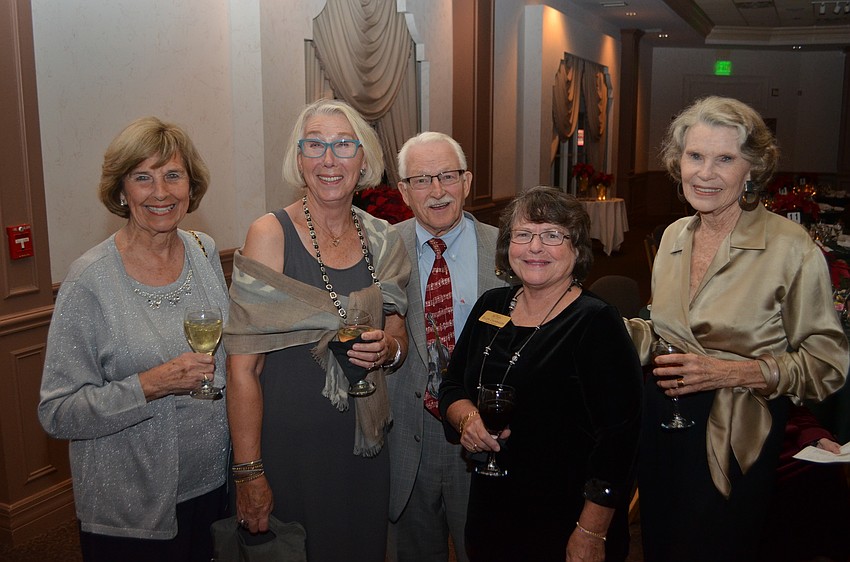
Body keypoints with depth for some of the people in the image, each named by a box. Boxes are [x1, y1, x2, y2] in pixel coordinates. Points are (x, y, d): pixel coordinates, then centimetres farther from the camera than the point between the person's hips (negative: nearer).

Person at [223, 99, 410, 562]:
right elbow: (242, 366, -15)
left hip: (364, 445, 5)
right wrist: (248, 473, -16)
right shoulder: (270, 234, -13)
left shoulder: (381, 238, 1)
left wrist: (389, 347, -10)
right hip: (288, 448, -4)